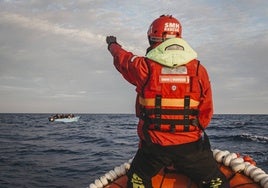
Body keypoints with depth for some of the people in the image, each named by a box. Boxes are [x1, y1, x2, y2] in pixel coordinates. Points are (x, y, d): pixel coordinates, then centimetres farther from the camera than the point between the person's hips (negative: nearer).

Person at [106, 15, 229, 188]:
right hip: (191, 145, 1)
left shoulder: (145, 67, -8)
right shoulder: (199, 69, -4)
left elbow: (122, 58, 14)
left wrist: (113, 44, 36)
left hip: (154, 146, 0)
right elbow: (206, 113, 0)